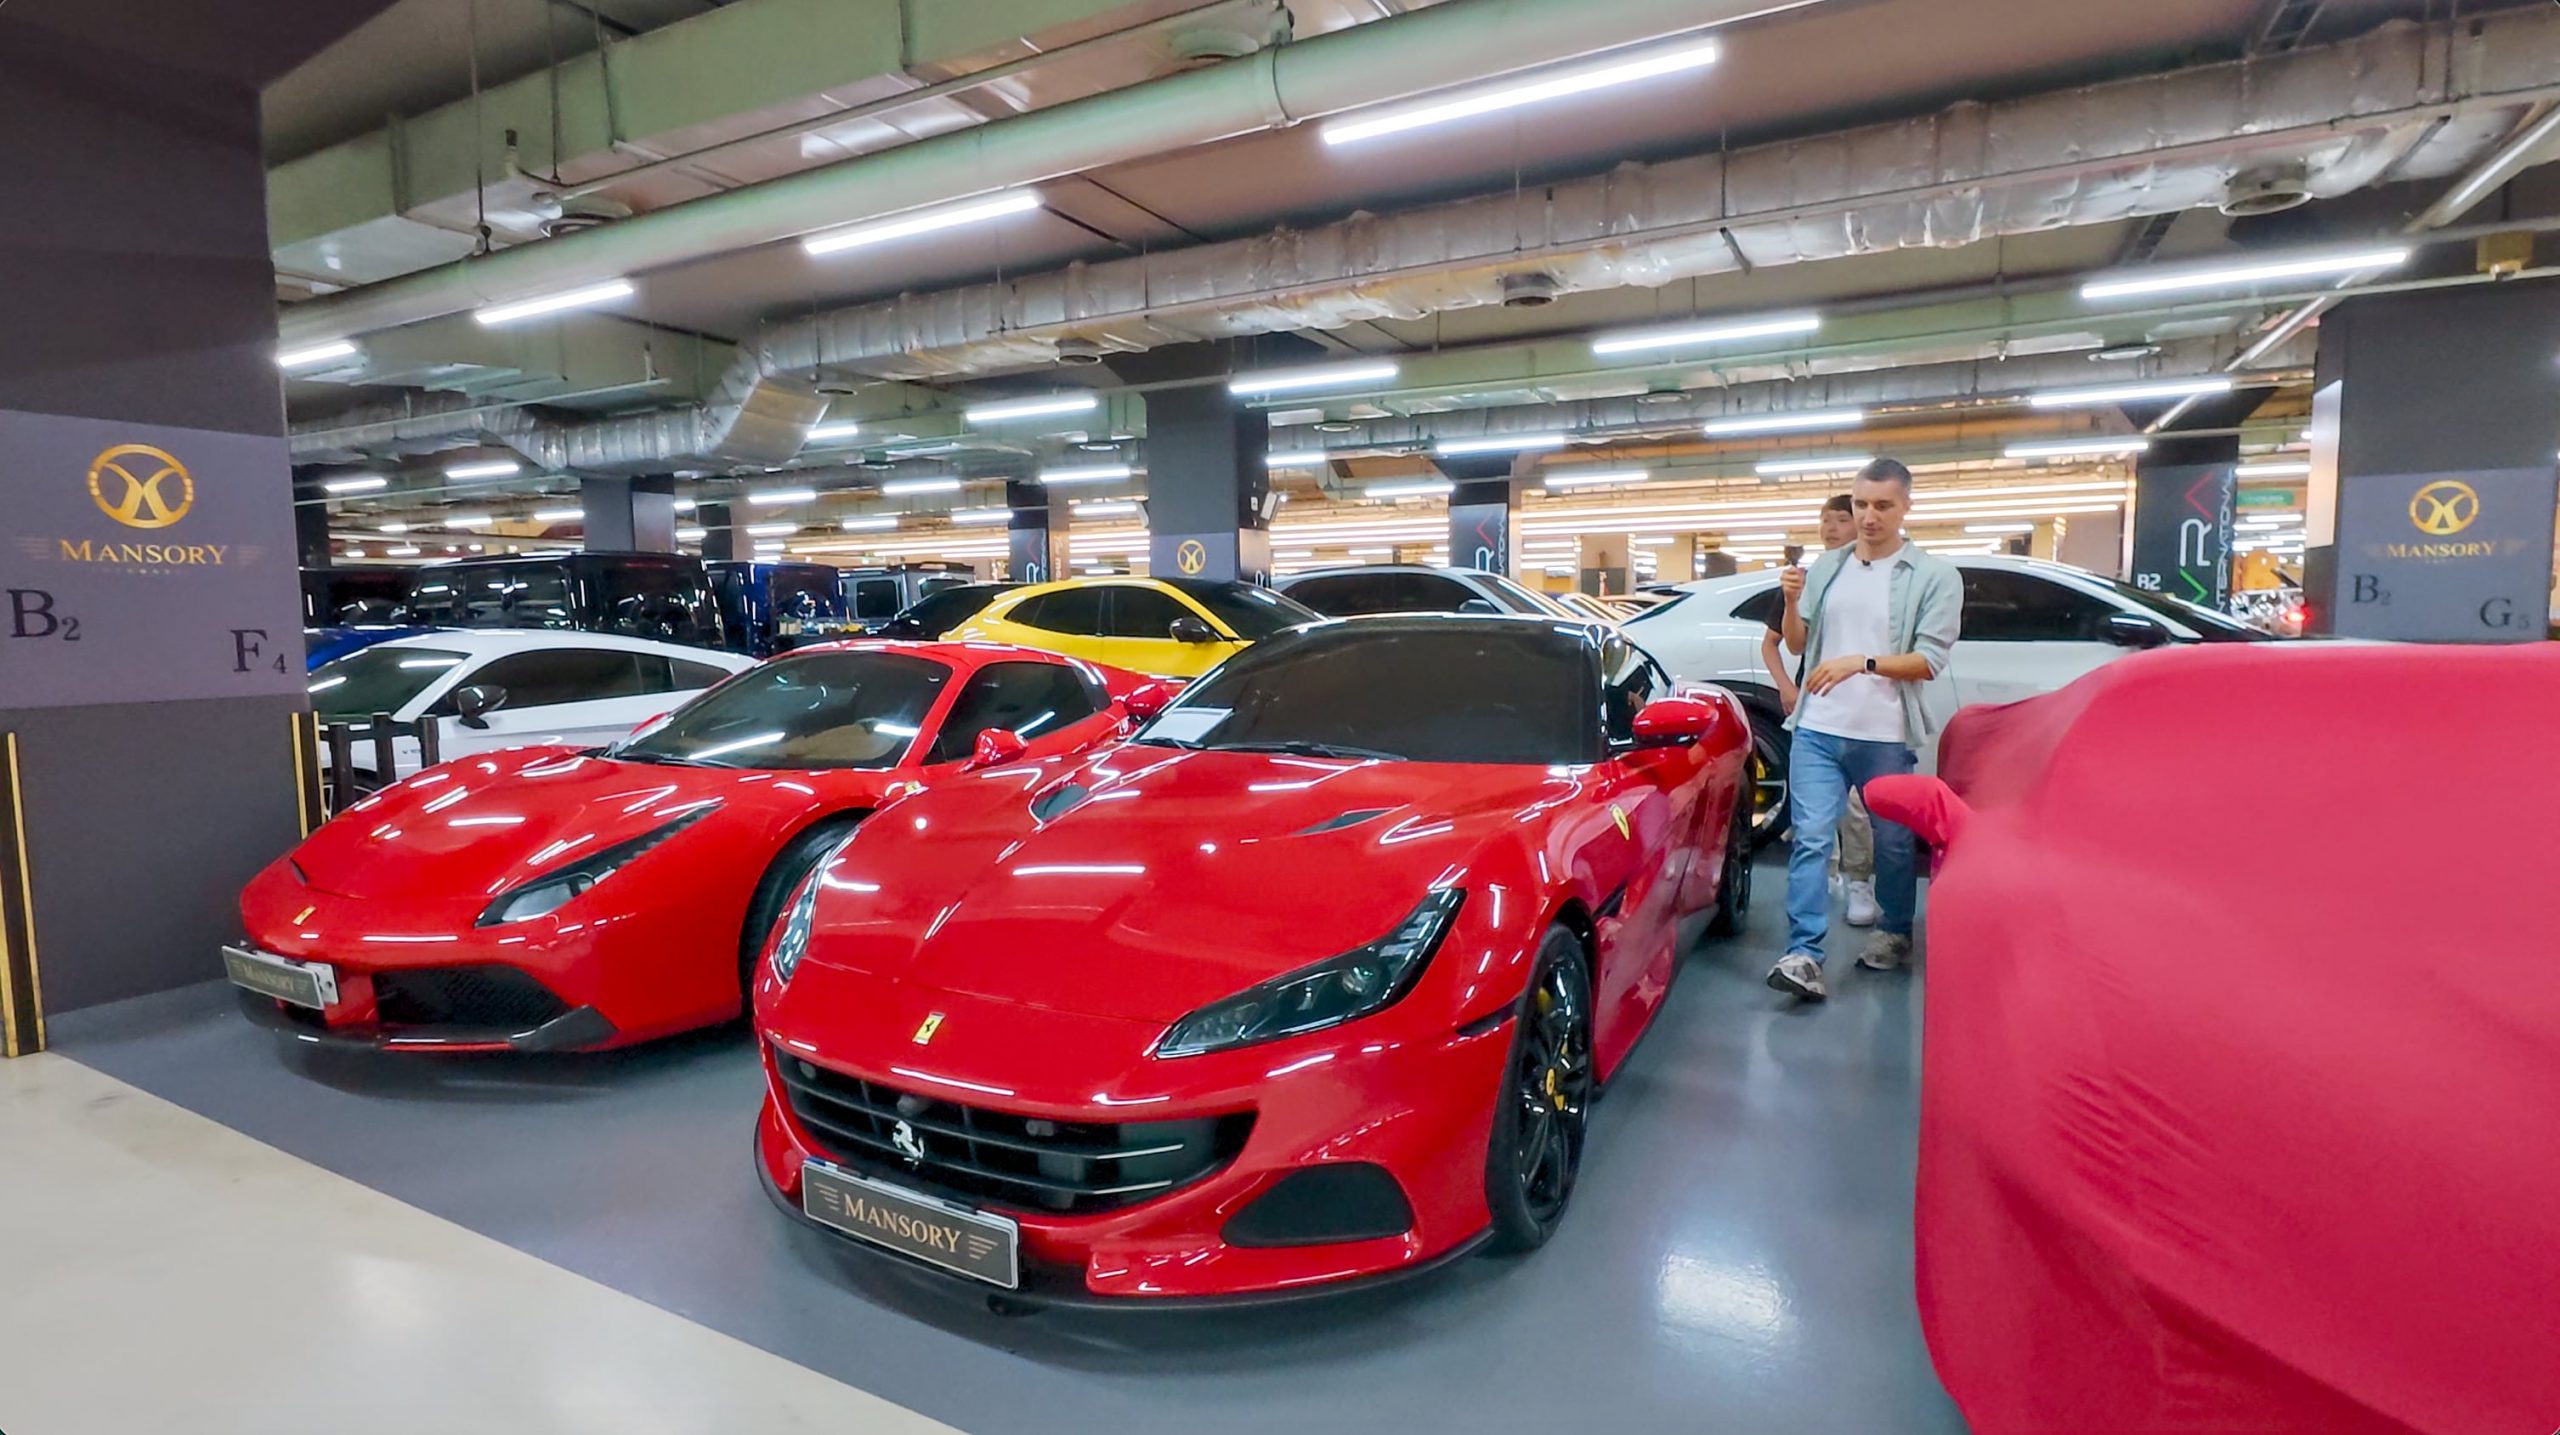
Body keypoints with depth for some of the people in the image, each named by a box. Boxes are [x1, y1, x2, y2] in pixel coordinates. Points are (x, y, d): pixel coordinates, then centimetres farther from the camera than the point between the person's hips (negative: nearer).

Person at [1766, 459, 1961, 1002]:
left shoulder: (1934, 577, -1)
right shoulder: (1826, 567, 11)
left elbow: (1931, 661, -9)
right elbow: (1797, 643, 12)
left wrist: (1861, 663, -21)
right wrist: (1792, 603, -7)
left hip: (1886, 736, -2)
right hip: (1817, 731, 2)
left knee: (1893, 842, 13)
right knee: (1810, 838, -6)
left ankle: (1893, 933, 34)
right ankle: (1803, 954, -8)